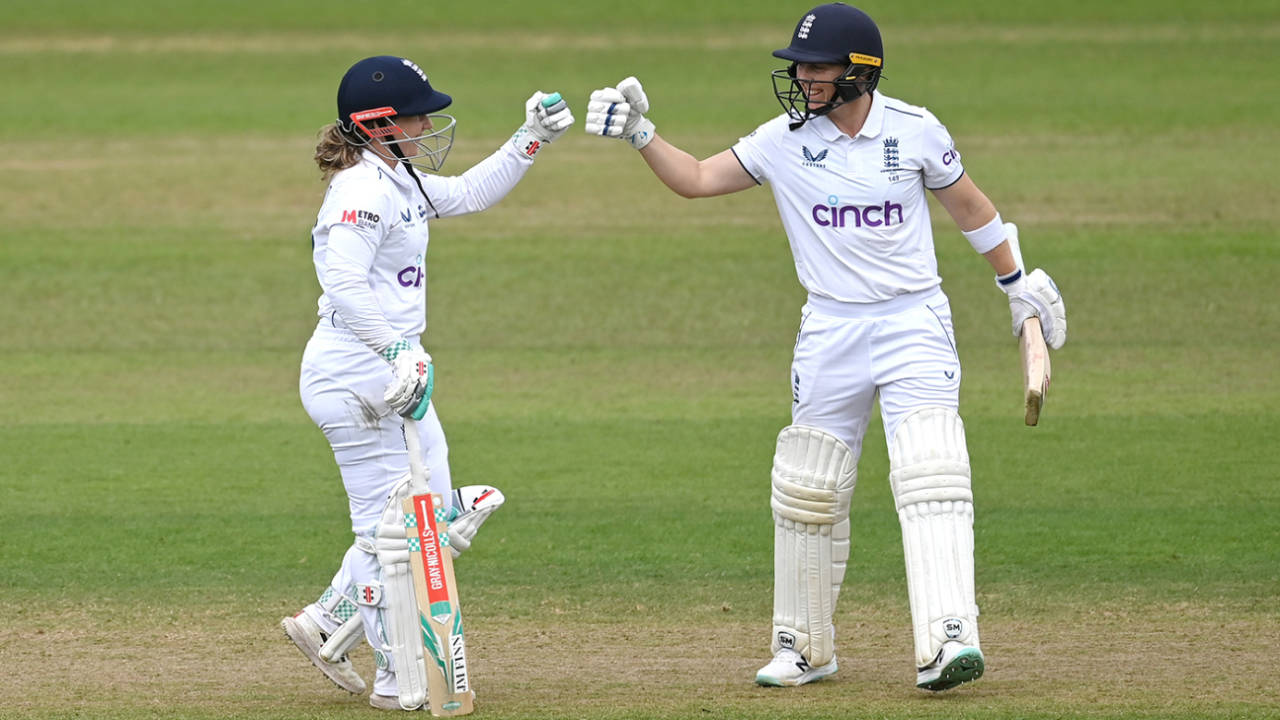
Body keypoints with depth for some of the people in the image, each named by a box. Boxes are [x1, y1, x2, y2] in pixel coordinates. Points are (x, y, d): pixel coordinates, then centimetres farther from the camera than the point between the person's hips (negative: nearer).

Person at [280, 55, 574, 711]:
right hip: (355, 378, -11)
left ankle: (329, 622, 24)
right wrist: (399, 349, -35)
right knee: (390, 526, -3)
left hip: (397, 378, 11)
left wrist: (531, 139, 22)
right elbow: (343, 282, -30)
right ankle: (400, 677, 4)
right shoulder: (362, 190, -18)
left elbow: (469, 193, 30)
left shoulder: (403, 182, 13)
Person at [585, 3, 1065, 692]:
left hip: (913, 324, -3)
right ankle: (802, 647, 21)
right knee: (807, 492, 7)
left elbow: (968, 204, 10)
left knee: (931, 480, -17)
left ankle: (945, 641, -25)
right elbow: (698, 178, 1)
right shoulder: (785, 139, -1)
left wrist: (1019, 284, 16)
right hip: (830, 331, 3)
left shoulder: (915, 131, -4)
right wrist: (640, 133, -14)